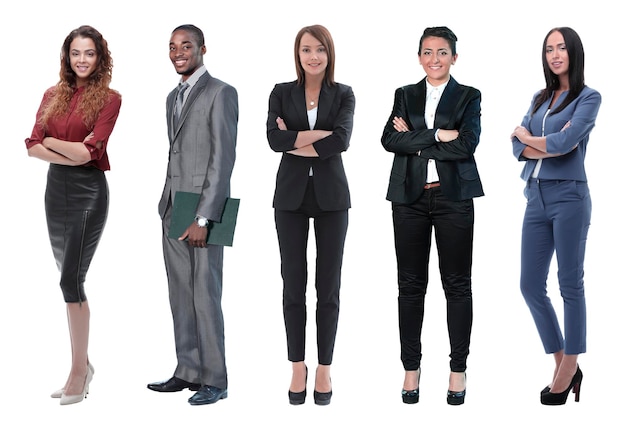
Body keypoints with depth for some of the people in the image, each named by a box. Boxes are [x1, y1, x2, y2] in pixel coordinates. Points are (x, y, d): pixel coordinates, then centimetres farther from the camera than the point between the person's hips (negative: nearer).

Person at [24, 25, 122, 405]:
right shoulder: (53, 95, 10)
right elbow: (33, 146, 0)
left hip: (88, 192, -6)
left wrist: (52, 141, -3)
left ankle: (79, 371, 2)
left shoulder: (109, 98, -5)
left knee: (71, 278, -9)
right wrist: (72, 153, -13)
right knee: (71, 279, 11)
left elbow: (90, 151, -14)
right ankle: (83, 363, 23)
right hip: (56, 188, 6)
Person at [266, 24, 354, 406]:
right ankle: (298, 367, 17)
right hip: (291, 195, 1)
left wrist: (296, 142, -12)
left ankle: (324, 369, 15)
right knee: (293, 284, 4)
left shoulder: (343, 94, 2)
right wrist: (320, 134, -16)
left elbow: (342, 140, -15)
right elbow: (274, 138, -12)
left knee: (328, 286, 4)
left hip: (330, 195, 0)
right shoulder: (281, 92, 4)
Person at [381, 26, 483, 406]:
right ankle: (412, 368, 15)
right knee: (411, 284, 6)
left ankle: (458, 369, 12)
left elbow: (467, 144, -11)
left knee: (457, 284, 3)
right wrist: (437, 136, -13)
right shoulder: (405, 96, 12)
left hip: (454, 197, -2)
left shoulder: (469, 97, 5)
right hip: (410, 198, 2)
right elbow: (389, 139, -5)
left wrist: (415, 140, -9)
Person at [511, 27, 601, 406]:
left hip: (568, 197, -6)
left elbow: (566, 141, -17)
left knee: (570, 285, 1)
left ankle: (568, 370, 12)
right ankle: (564, 365, 18)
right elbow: (518, 147, 4)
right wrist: (551, 145, -12)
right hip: (536, 198, 6)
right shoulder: (540, 98, 15)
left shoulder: (589, 97, -2)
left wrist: (528, 136, -1)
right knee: (530, 285, 5)